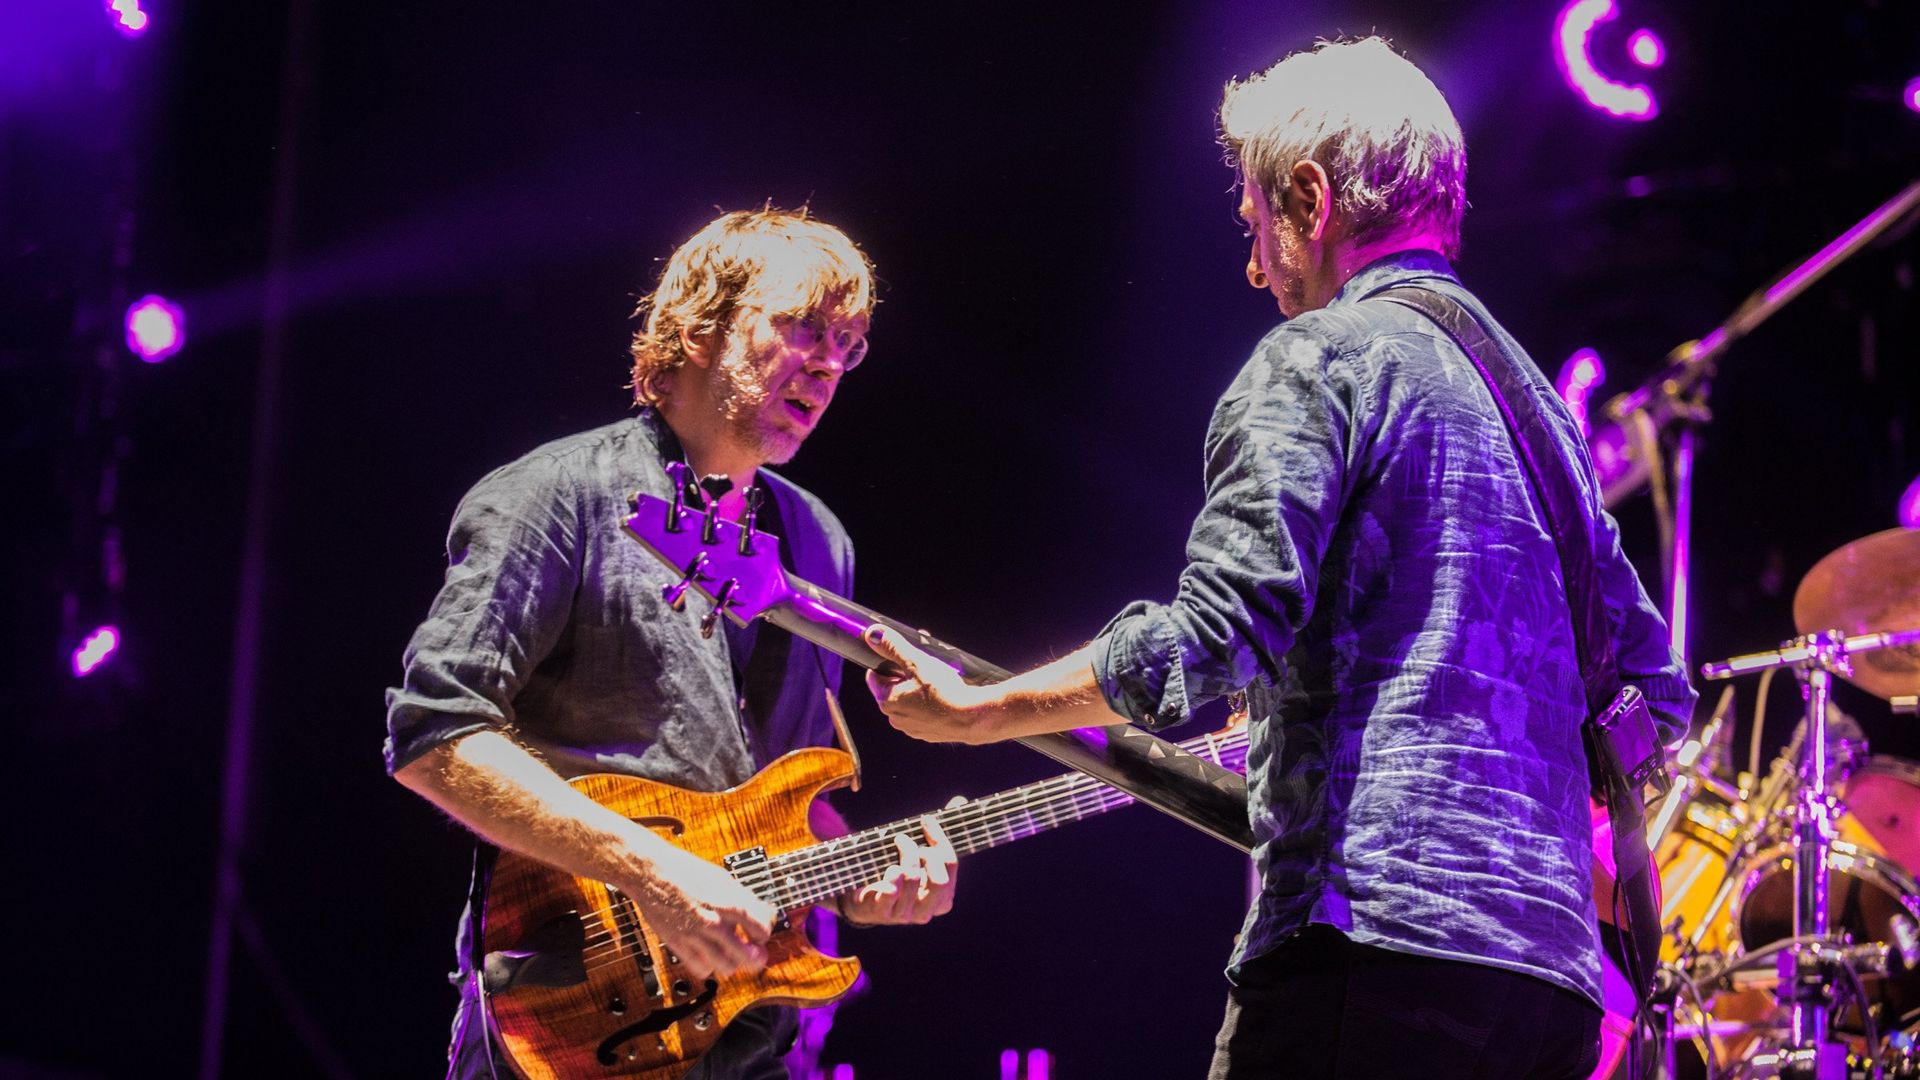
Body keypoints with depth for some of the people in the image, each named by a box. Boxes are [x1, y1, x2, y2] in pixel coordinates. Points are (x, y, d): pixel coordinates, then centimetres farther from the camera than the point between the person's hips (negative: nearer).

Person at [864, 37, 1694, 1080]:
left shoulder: (1320, 357, -1)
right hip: (1554, 972, 9)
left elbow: (1208, 643, -12)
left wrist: (973, 711, 0)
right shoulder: (1539, 400, 23)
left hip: (1377, 939, -8)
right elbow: (1655, 697, 25)